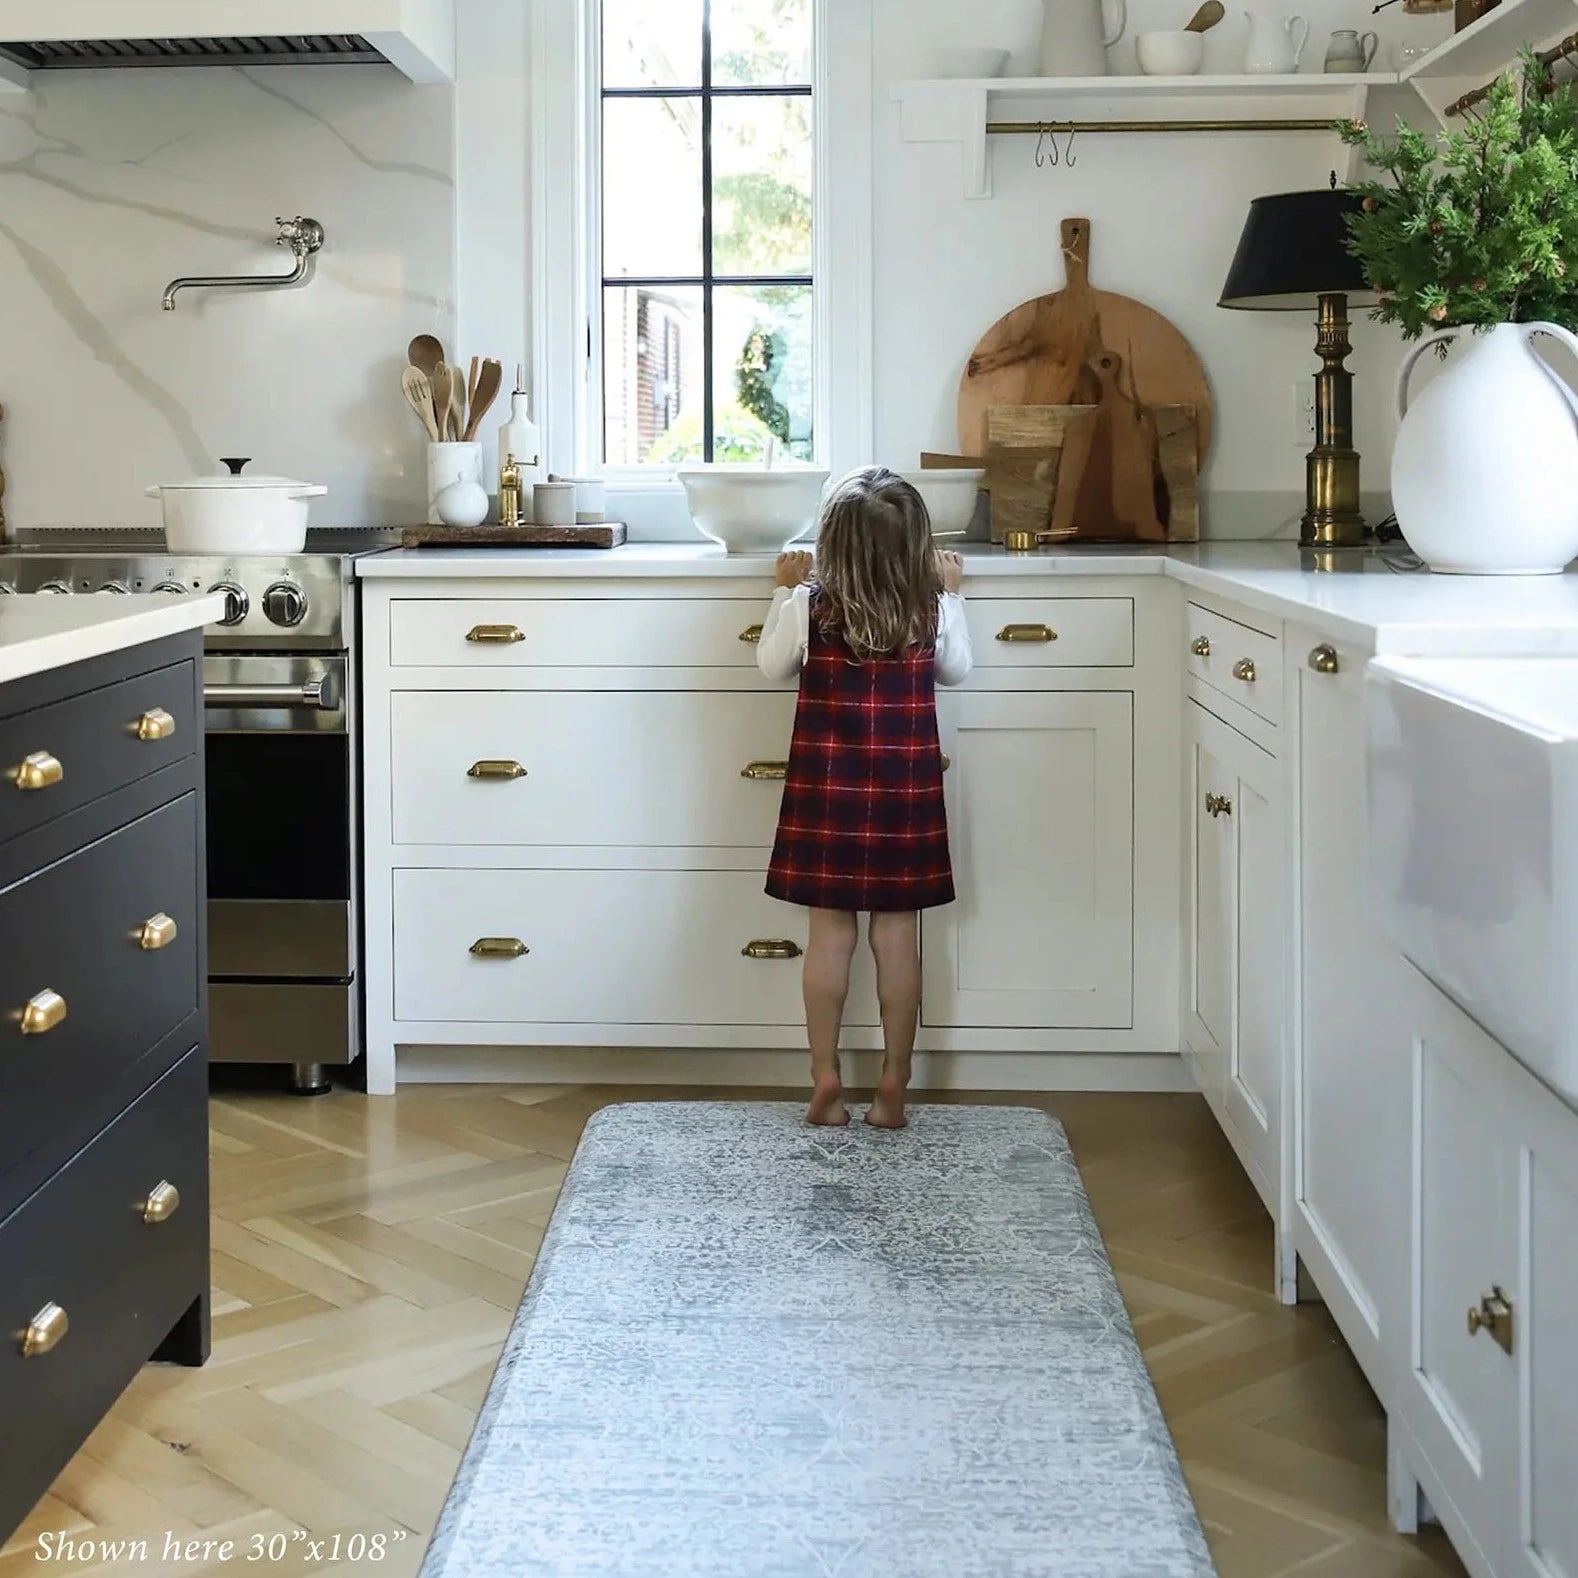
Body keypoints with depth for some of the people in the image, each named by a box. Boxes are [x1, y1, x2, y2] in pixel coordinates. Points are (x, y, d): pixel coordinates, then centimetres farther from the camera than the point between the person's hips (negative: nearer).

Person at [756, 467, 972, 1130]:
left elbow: (773, 666, 7)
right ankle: (893, 1084, 10)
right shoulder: (933, 609, -7)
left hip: (828, 789, 0)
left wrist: (786, 591, 17)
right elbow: (955, 670, 13)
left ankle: (825, 1077, 10)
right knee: (897, 935, 5)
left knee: (830, 932, 6)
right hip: (906, 792, 1)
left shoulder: (810, 606, -11)